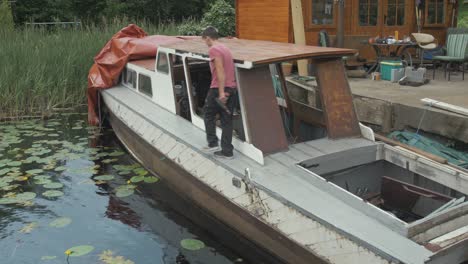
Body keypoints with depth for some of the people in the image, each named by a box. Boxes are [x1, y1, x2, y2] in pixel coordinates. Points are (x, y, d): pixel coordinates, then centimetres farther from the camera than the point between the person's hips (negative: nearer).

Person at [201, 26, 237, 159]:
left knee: (209, 115, 13)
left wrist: (221, 92, -23)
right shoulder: (226, 48, 18)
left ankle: (213, 143, 14)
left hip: (218, 89, -7)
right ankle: (227, 151, 10)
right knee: (227, 120, 9)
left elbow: (220, 71, -19)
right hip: (232, 88, 7)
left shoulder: (213, 49, -9)